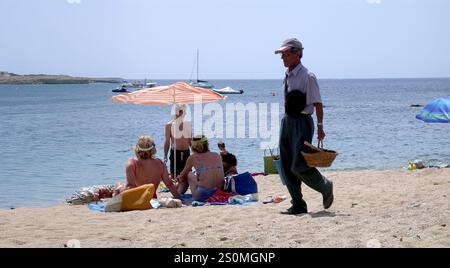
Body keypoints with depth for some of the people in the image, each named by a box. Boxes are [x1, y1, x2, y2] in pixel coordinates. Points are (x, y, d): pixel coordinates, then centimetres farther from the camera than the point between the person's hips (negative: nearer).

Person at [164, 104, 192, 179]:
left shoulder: (188, 124, 6)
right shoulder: (170, 125, -4)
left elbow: (190, 140, 13)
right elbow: (167, 141, -3)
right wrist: (165, 156, -10)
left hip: (186, 153, 3)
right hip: (175, 153, -3)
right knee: (174, 176, -2)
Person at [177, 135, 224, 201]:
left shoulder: (193, 158, 3)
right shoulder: (217, 156, 12)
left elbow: (183, 176, 18)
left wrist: (180, 178, 44)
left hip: (202, 195, -4)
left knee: (189, 175, 25)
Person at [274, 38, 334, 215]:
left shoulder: (307, 76, -13)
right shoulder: (288, 75, 10)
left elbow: (317, 103, -14)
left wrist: (320, 126, -17)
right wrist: (288, 119, 18)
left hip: (302, 122, -8)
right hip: (287, 121, 8)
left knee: (299, 166, -9)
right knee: (286, 167, 7)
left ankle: (326, 188, 17)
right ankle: (298, 205, 16)